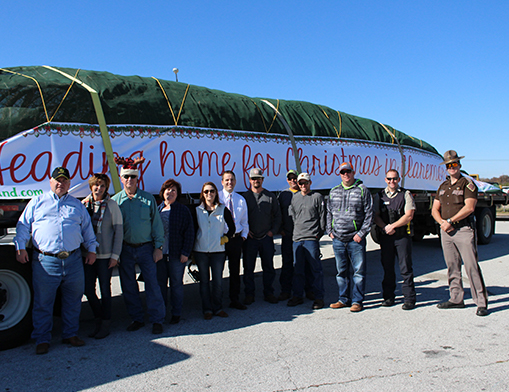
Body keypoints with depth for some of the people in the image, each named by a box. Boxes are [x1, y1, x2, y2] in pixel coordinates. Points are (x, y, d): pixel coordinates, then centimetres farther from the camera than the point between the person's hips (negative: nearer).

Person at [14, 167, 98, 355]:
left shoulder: (77, 205, 15)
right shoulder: (37, 202, 10)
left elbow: (87, 229, 18)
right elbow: (23, 225, 8)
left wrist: (91, 249, 12)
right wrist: (20, 247, -2)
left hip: (73, 260, 2)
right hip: (45, 261, -2)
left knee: (73, 300, 9)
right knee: (43, 302, 3)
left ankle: (70, 334, 24)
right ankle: (42, 339, 17)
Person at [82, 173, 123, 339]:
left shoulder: (111, 205, -4)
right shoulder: (84, 204, 4)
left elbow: (118, 231, -4)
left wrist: (115, 255, -9)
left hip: (105, 255, -3)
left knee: (105, 290, 4)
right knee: (88, 290, 8)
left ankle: (105, 325, 19)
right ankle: (98, 320, 29)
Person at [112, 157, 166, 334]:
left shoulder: (148, 198, 1)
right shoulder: (115, 200, 3)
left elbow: (156, 224, 3)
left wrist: (158, 247, -3)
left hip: (146, 247, -2)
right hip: (125, 249, 2)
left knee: (152, 283, -2)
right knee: (128, 286, 9)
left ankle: (157, 319, 10)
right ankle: (137, 318, 24)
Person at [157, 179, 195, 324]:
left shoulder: (183, 210, -1)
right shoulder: (157, 209, 8)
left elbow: (189, 233, -3)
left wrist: (185, 252, -9)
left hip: (176, 254, -3)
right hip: (160, 253, 3)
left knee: (176, 283, 6)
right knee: (160, 283, 10)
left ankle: (176, 313, 18)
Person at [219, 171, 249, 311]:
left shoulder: (241, 200, 10)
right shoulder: (216, 198, -1)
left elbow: (244, 220, 16)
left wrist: (244, 235, 4)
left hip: (236, 238, 3)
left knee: (235, 270, 10)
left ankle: (235, 299, 22)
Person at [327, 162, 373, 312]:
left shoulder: (362, 190, 0)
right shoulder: (334, 192, 13)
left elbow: (369, 214, -2)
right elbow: (329, 213, 19)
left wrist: (361, 233, -9)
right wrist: (330, 231, 8)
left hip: (356, 239, -4)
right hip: (338, 239, 4)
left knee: (358, 271, 1)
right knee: (341, 271, 11)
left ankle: (357, 301, 11)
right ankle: (344, 299, 22)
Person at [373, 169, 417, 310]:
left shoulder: (406, 194, 5)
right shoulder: (379, 196, 12)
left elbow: (409, 216, -4)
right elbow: (376, 216, 8)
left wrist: (392, 226, -11)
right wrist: (385, 227, -10)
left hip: (403, 236, -2)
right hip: (385, 236, 2)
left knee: (405, 268, -2)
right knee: (387, 267, 7)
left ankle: (409, 299, 5)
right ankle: (388, 297, 16)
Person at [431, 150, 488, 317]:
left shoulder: (467, 184, -2)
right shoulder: (443, 186, 17)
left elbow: (469, 207, -14)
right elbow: (435, 209, 15)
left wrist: (450, 221, -14)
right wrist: (442, 222, -4)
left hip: (464, 230, -6)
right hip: (446, 231, 6)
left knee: (471, 266, -7)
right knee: (452, 267, 10)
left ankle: (481, 302, -1)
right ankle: (456, 298, 18)